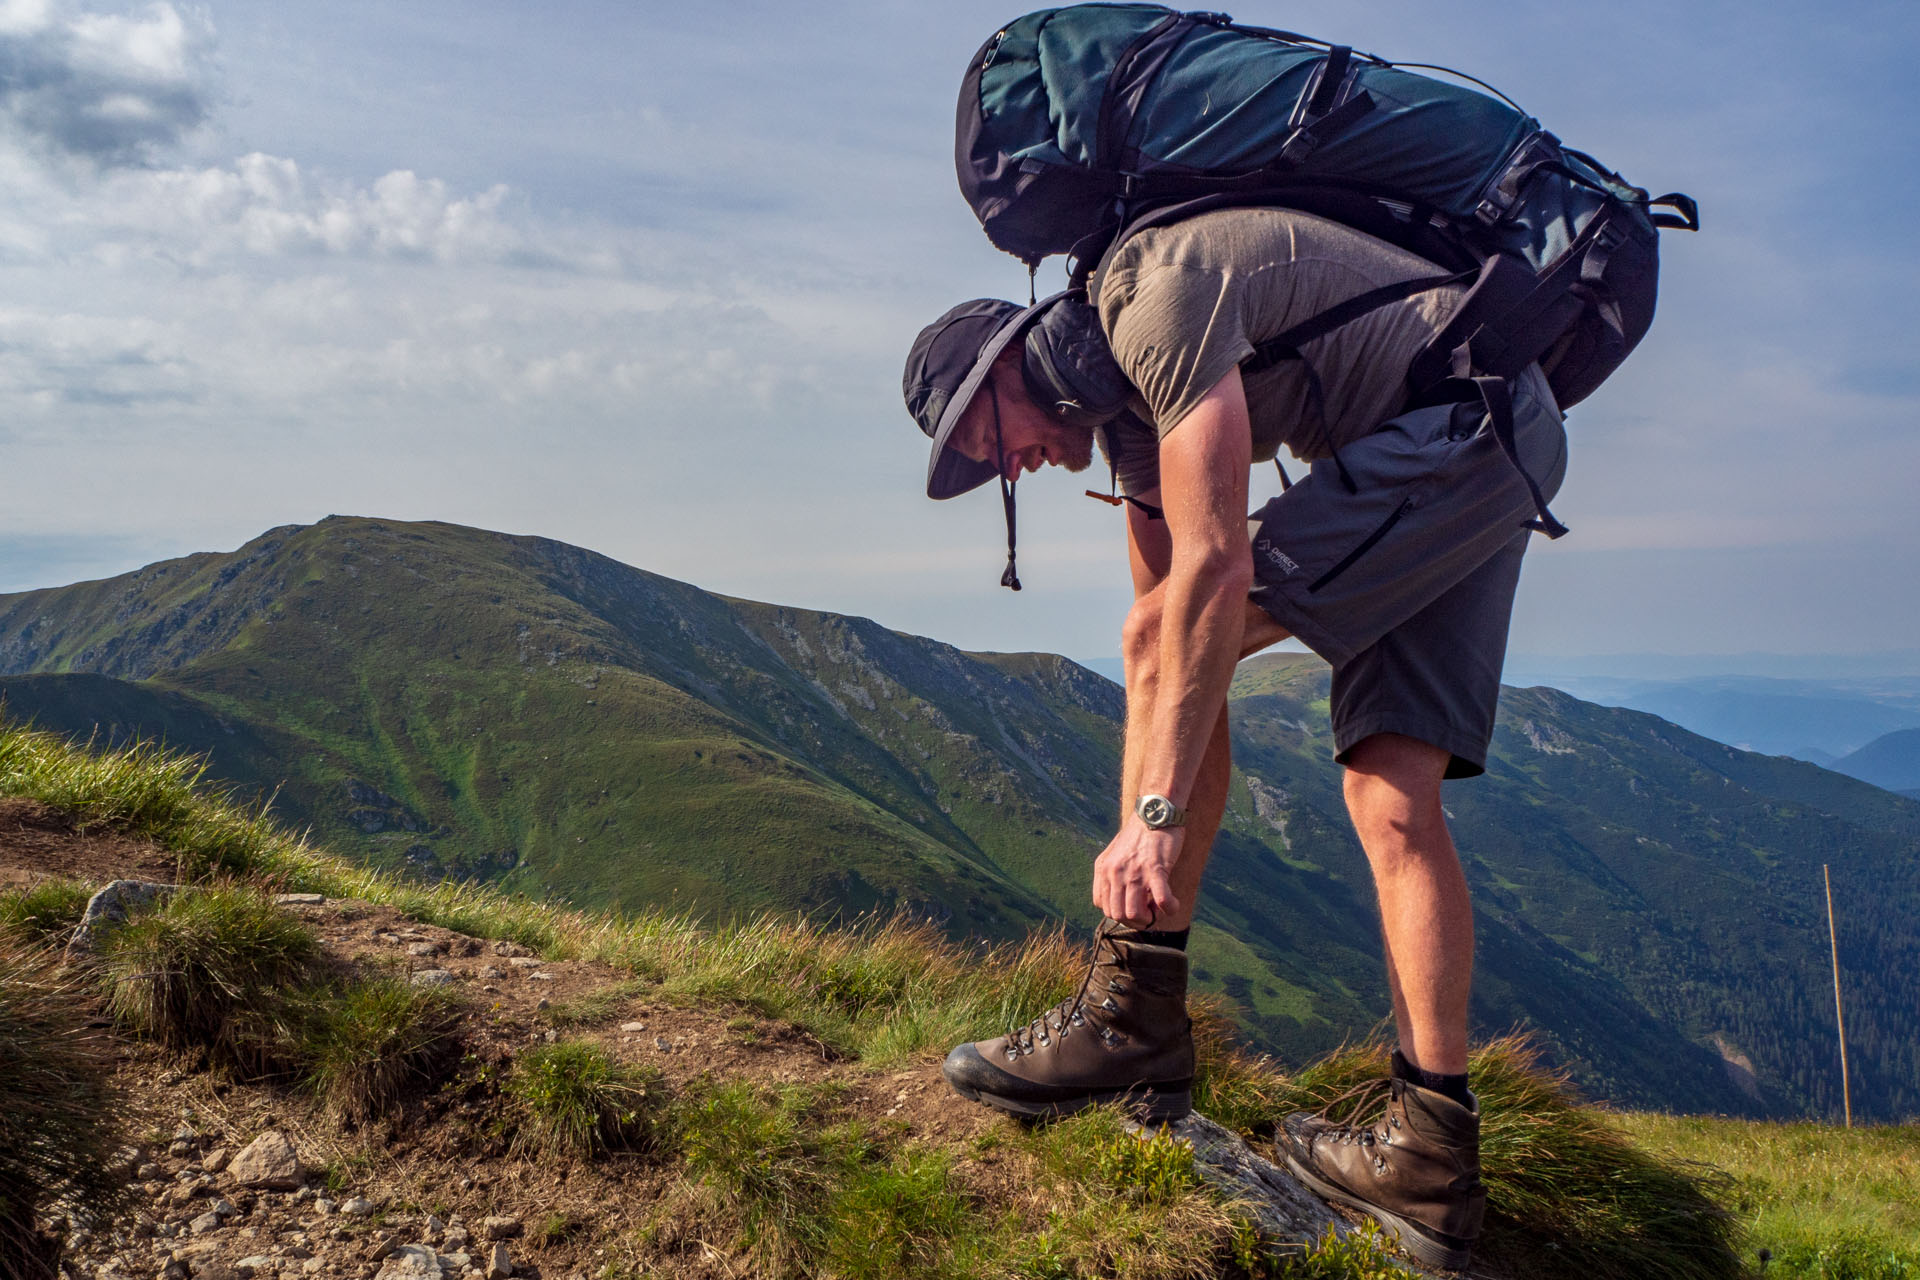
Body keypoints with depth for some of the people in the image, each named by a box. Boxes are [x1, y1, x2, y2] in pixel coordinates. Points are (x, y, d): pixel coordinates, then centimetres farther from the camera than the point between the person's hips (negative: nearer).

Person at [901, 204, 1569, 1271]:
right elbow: (1166, 637, 15)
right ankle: (1434, 1155, 1)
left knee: (1164, 643, -15)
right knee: (1393, 793, 0)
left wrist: (1158, 811, -26)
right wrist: (1152, 851, 15)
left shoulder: (1155, 293, -17)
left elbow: (1216, 569, -27)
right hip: (1499, 463, 10)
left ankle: (1136, 1016, -10)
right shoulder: (1126, 398, 13)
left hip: (1470, 418, -10)